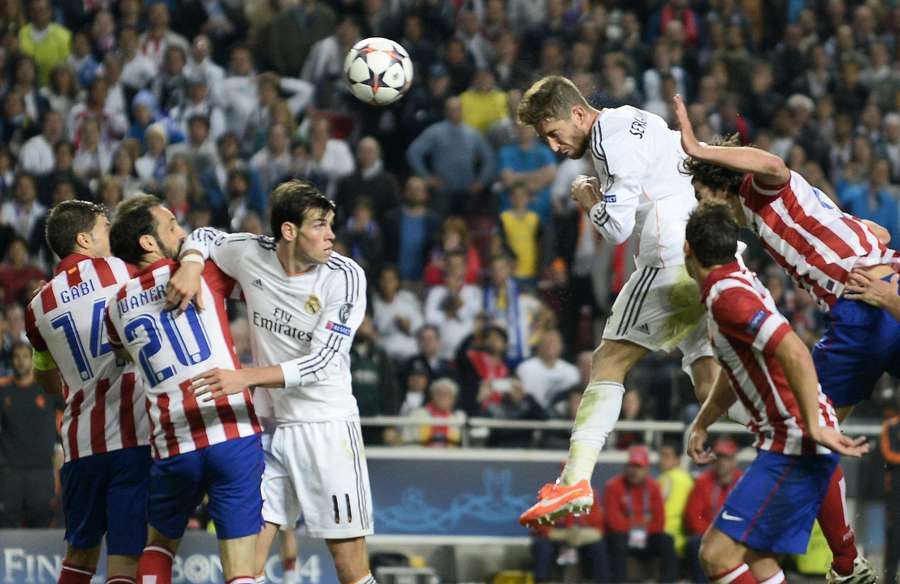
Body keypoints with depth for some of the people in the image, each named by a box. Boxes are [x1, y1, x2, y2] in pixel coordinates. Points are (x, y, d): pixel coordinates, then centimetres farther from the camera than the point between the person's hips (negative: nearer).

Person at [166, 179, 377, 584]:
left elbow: (321, 362, -18)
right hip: (269, 424, 3)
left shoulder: (345, 276, -12)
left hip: (326, 425, -3)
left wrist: (247, 378, -30)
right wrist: (190, 265, -6)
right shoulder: (251, 254, -3)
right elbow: (204, 237, 18)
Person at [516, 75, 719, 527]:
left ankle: (576, 480, -11)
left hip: (675, 261, -9)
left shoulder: (610, 137, -9)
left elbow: (616, 227, -14)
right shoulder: (633, 122, 21)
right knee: (711, 382, 4)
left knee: (610, 361, -4)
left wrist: (585, 196, 6)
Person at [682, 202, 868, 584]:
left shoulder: (727, 294, -17)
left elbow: (794, 353, -29)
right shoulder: (739, 282, 15)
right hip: (786, 442, 10)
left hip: (795, 447, -10)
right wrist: (700, 424, 28)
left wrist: (815, 427, -28)